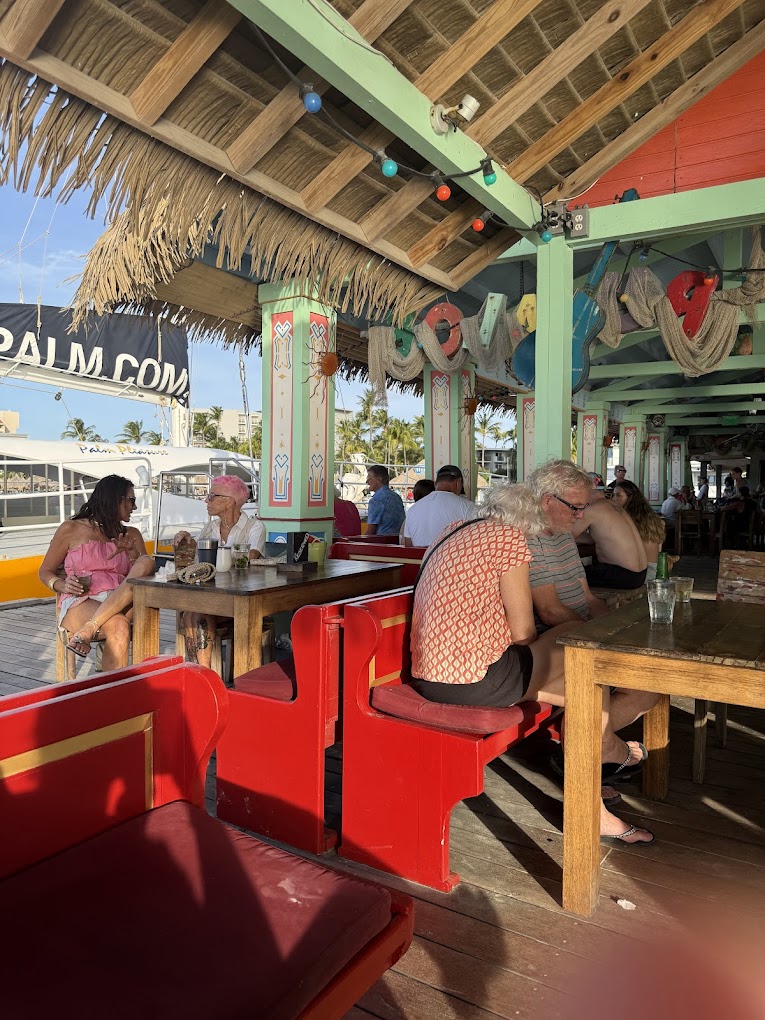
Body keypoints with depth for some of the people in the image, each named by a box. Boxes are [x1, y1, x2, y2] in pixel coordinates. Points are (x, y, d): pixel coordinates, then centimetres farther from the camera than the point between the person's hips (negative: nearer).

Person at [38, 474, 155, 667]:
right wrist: (63, 586, -6)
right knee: (118, 626, -38)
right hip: (81, 603, -4)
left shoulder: (131, 535, 23)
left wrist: (133, 554, -4)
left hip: (121, 605, 4)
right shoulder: (71, 529, 12)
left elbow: (146, 569, 15)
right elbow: (45, 572, 15)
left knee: (147, 561, -26)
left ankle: (86, 631, -35)